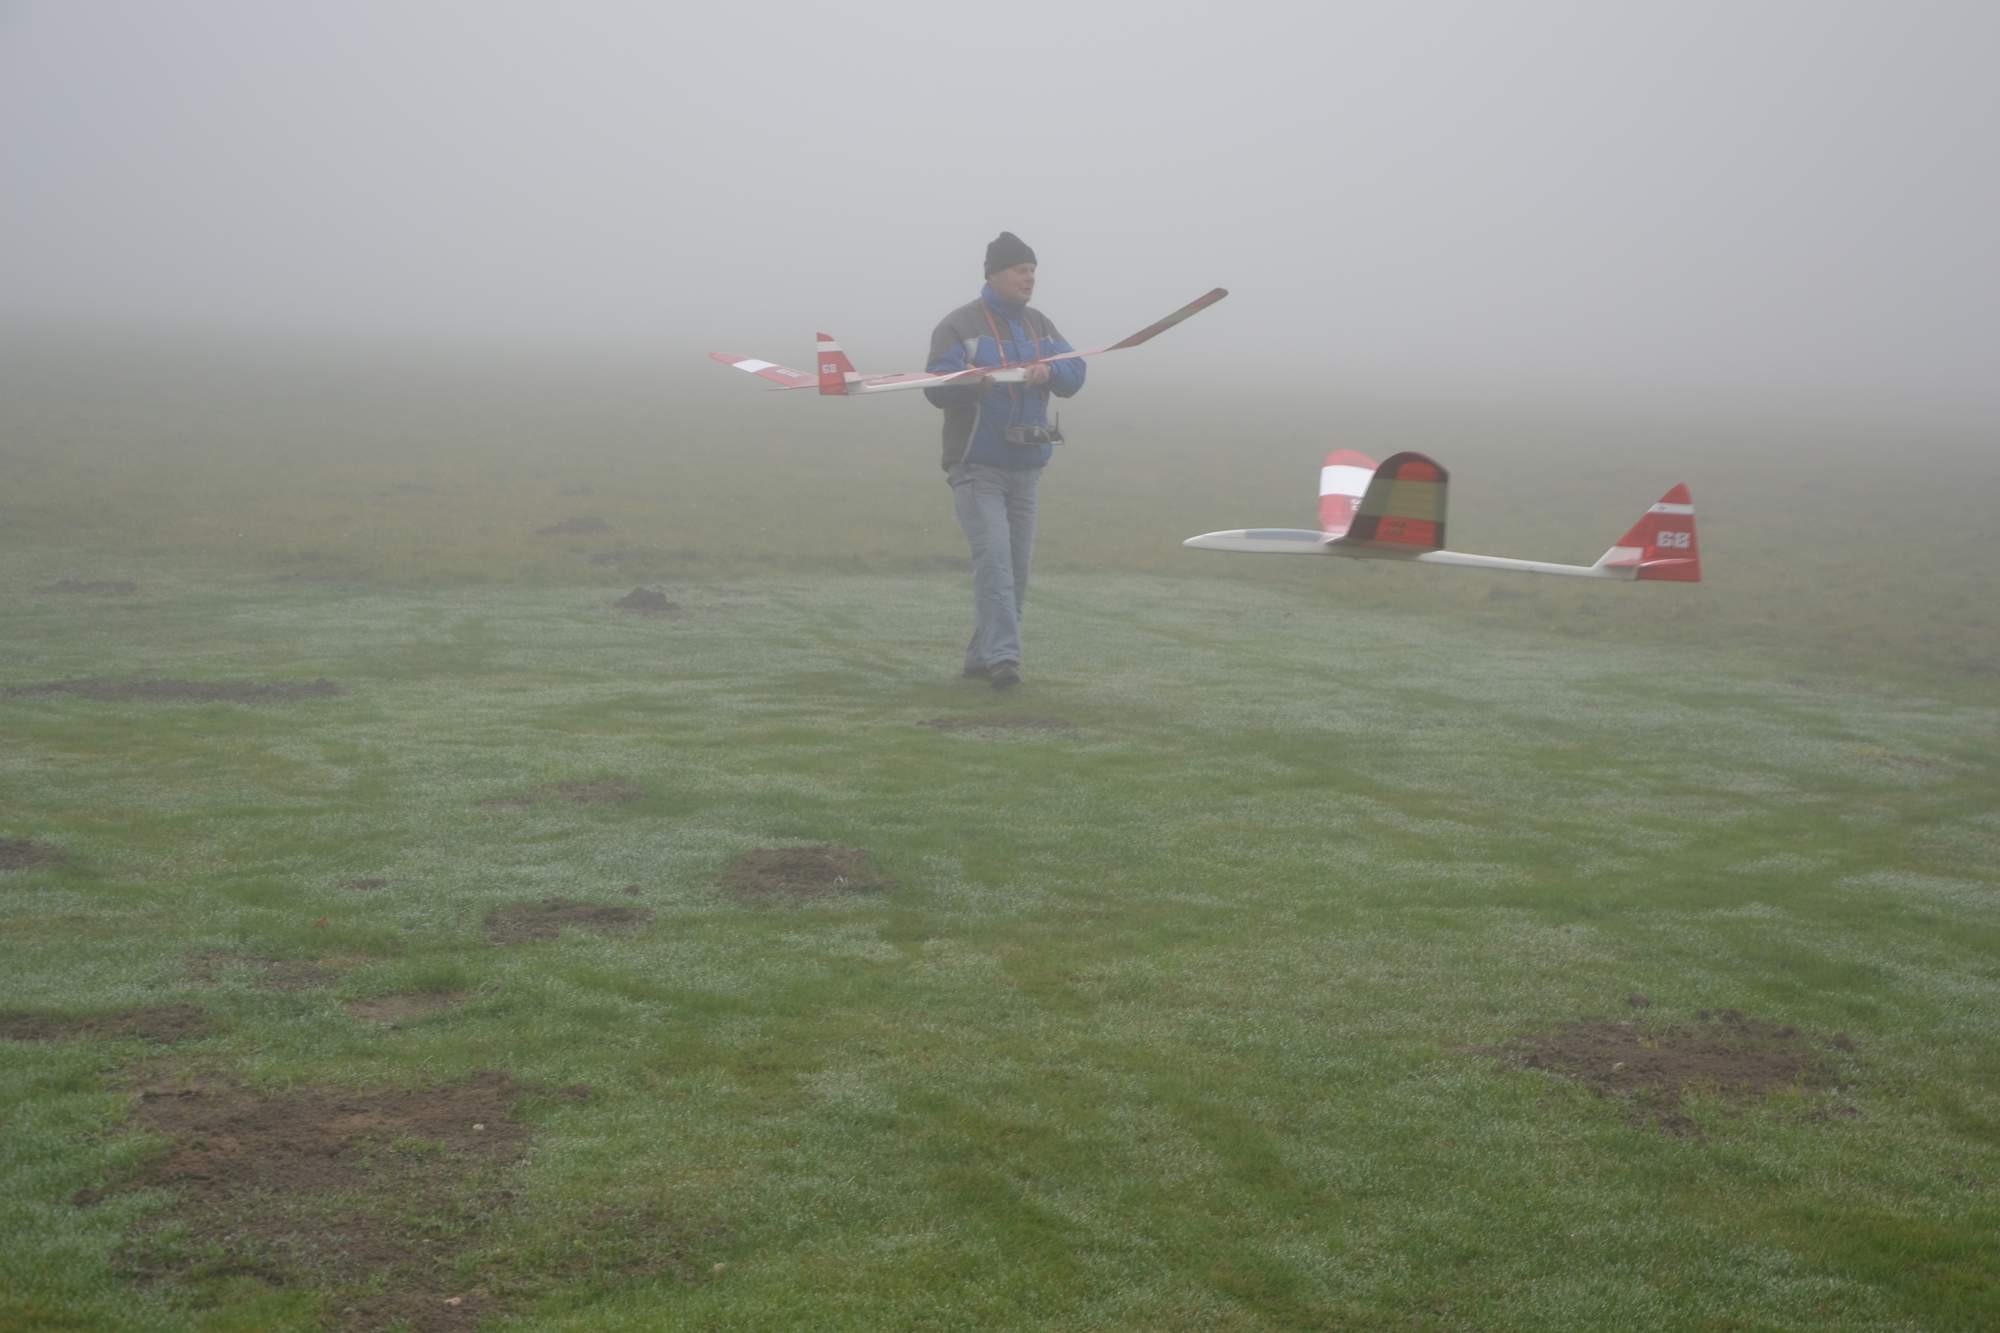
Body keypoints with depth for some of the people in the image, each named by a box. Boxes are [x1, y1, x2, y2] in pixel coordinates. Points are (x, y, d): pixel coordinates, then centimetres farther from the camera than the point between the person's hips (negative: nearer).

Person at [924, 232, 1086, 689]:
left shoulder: (1039, 325, 12)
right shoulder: (959, 325, -6)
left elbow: (1074, 374, 3)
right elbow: (936, 386, -16)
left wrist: (1049, 372, -18)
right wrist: (972, 383, -36)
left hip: (1026, 464, 7)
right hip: (977, 466, -6)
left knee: (1017, 565, 8)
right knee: (994, 557, -18)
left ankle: (981, 657, 18)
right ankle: (1002, 655, -21)